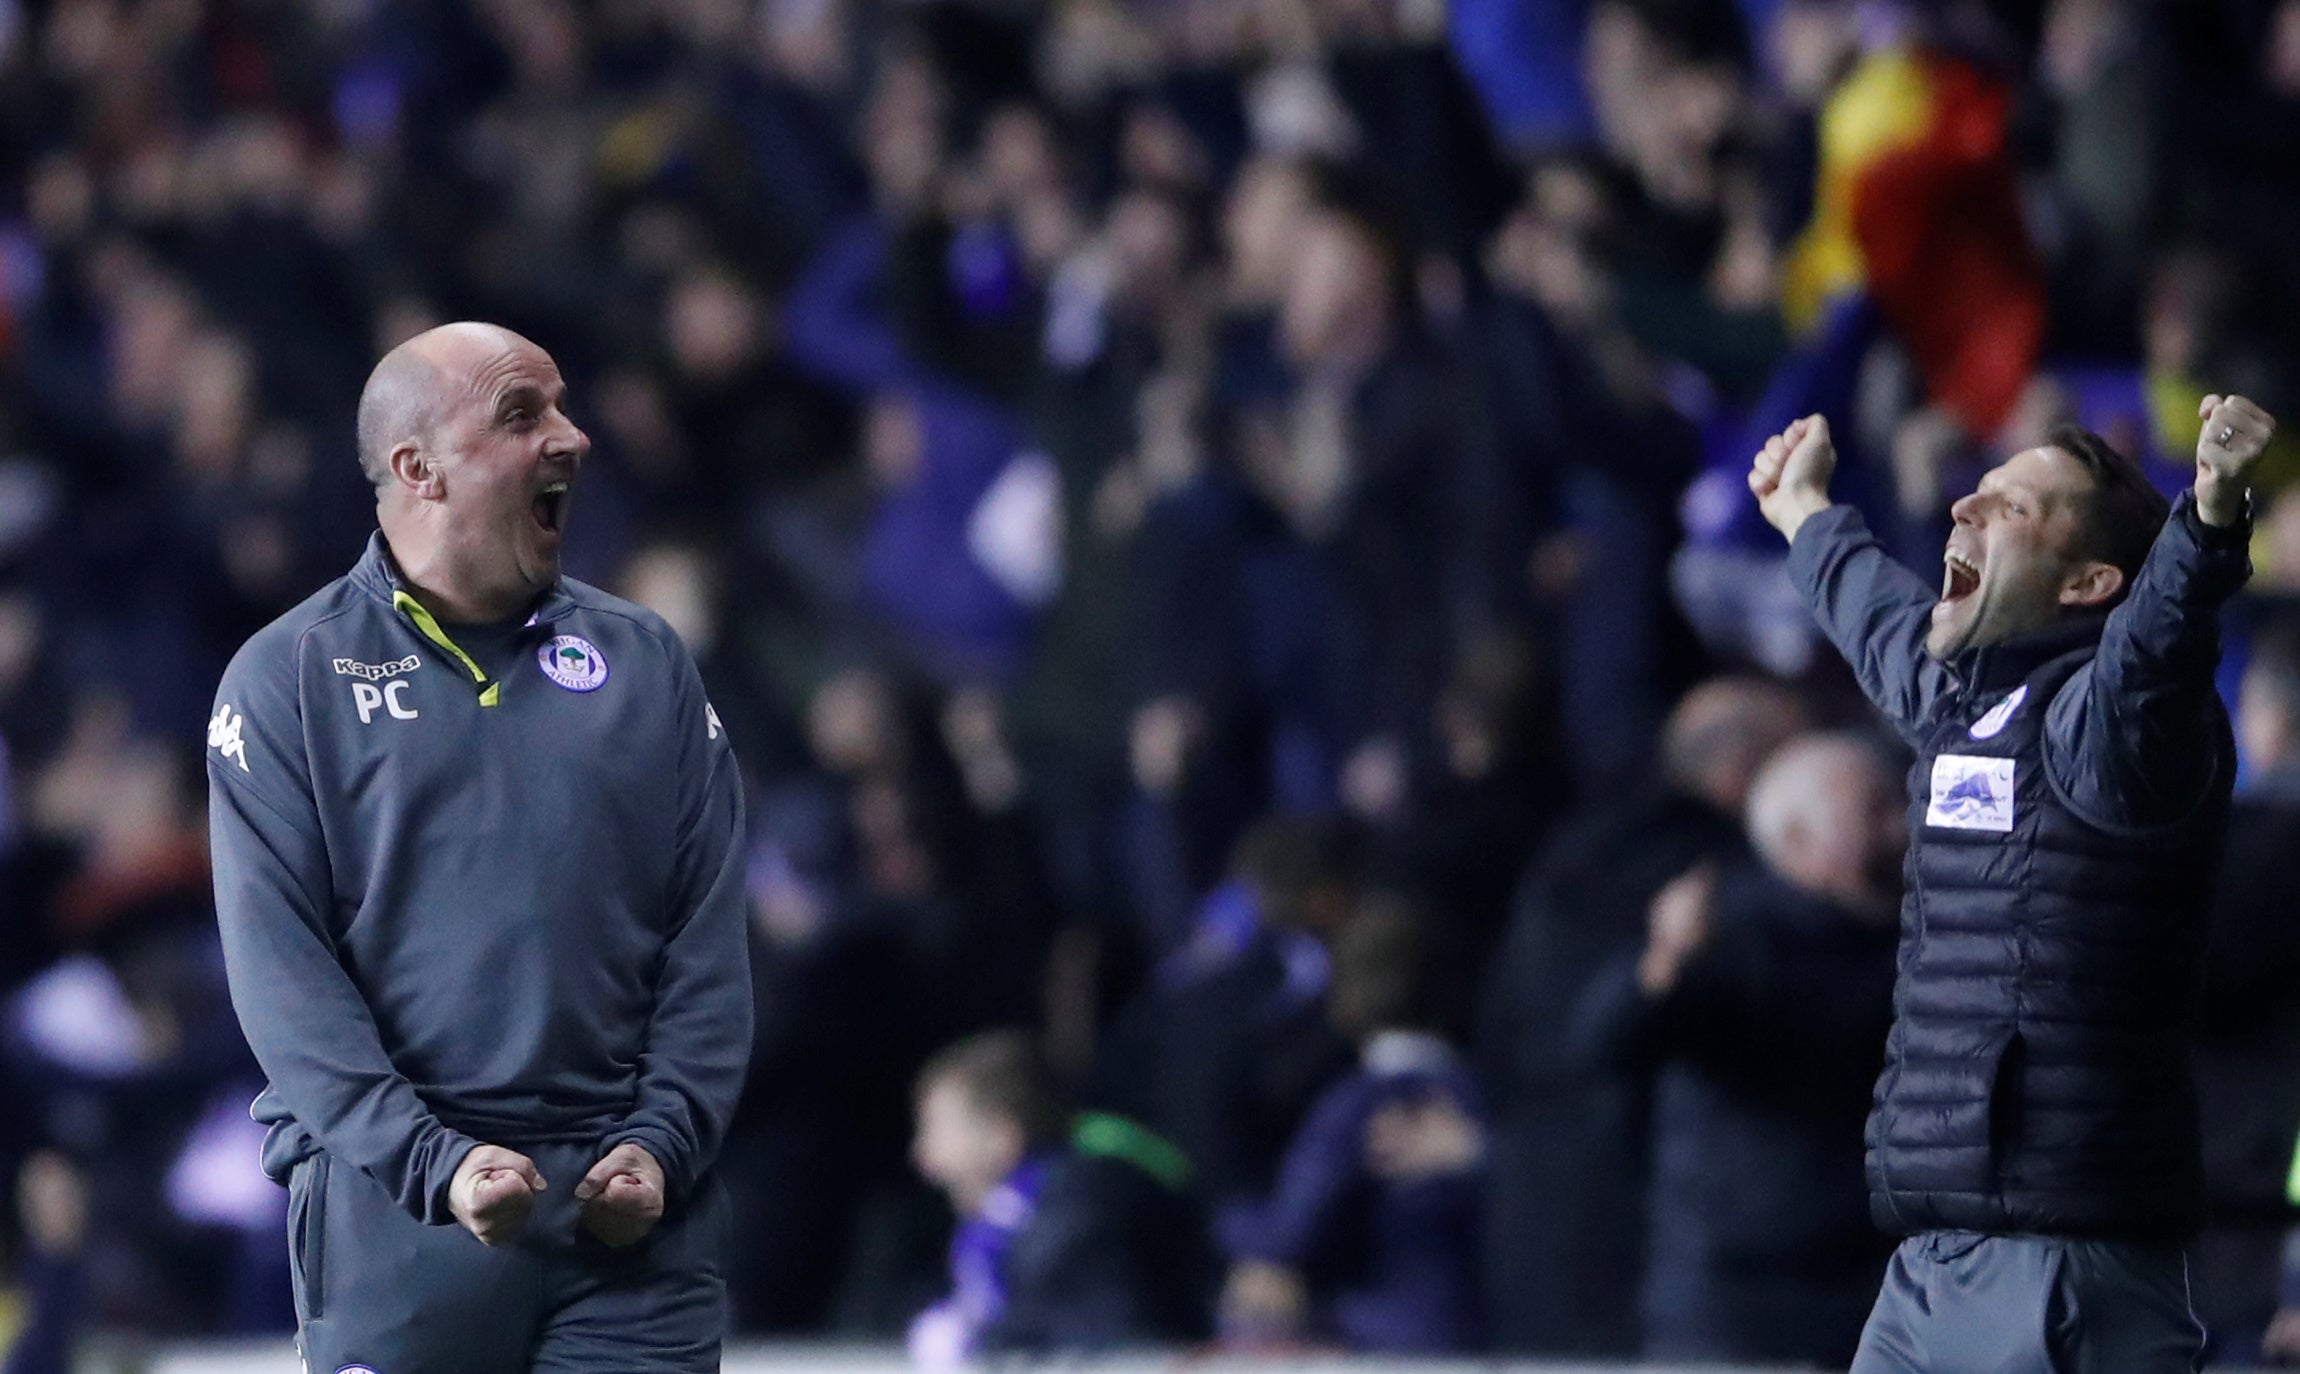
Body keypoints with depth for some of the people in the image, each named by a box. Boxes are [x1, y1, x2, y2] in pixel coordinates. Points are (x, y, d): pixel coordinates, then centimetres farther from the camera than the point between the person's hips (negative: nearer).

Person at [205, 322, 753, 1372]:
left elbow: (709, 936, 9)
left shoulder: (644, 660, 13)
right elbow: (280, 966, -5)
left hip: (632, 1213, 2)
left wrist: (663, 1140, -6)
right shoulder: (287, 680, 3)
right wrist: (430, 1164, -16)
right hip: (393, 1209, -2)